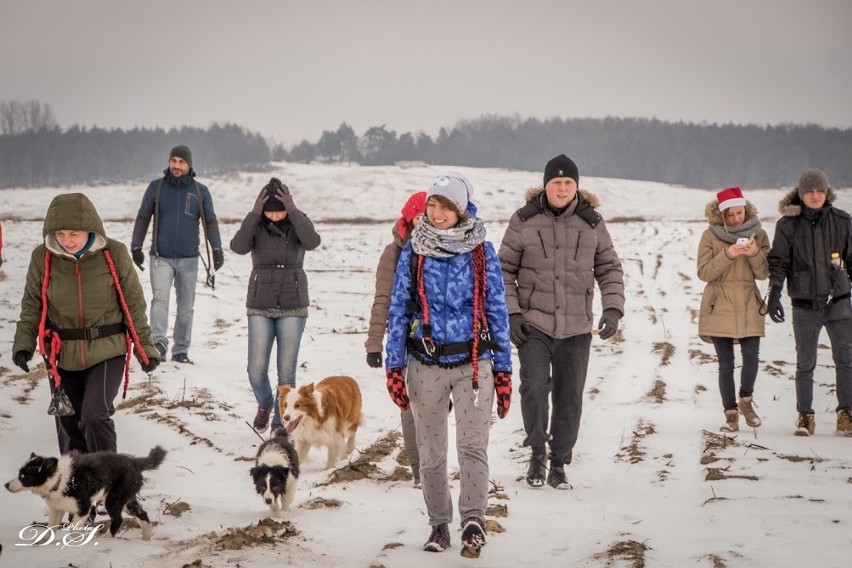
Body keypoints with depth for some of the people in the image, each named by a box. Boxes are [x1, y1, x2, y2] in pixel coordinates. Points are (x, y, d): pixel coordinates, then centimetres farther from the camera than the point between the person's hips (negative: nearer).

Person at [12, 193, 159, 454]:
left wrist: (145, 347, 0)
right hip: (62, 355, 3)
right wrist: (23, 343, -8)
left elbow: (133, 303, -1)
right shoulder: (43, 257, -6)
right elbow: (32, 304, 5)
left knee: (95, 415, -16)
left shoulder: (114, 254, -11)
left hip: (107, 352, -3)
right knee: (69, 423, 10)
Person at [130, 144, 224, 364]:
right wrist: (136, 247, 2)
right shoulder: (156, 187, 3)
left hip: (189, 258, 2)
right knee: (160, 298, -19)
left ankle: (181, 350, 14)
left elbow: (210, 221, 2)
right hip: (161, 257, -2)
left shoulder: (200, 191, 4)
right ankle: (158, 342, -29)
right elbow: (143, 218, 7)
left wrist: (217, 248, -10)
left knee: (186, 306, 6)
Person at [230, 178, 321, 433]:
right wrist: (255, 213, -24)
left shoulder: (298, 223, -1)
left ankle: (280, 426, 13)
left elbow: (312, 242, -23)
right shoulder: (256, 226, -2)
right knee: (256, 370, -3)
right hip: (260, 308, 1)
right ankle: (265, 404, 28)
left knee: (286, 373, 0)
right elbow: (238, 247, -21)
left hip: (293, 308, 0)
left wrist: (293, 211, -25)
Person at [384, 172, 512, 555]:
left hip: (473, 362, -1)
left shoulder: (482, 251, 1)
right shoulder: (413, 251, 2)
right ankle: (439, 524, 16)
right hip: (426, 365, 1)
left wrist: (503, 368, 1)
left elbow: (497, 309, 4)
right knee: (431, 452, 6)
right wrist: (394, 366, -1)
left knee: (472, 444, -15)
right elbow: (398, 309, 5)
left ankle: (473, 518, -17)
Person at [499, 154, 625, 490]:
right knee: (534, 386, -16)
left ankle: (559, 463, 19)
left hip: (576, 328, 2)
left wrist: (613, 307, -4)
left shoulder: (592, 223, 5)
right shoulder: (524, 221, 0)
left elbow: (609, 268, 11)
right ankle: (537, 452, 5)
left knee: (569, 397, 5)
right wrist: (511, 312, -6)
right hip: (533, 324, -2)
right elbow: (504, 270, 3)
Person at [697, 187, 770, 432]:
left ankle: (746, 400, 18)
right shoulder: (710, 236, 0)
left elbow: (764, 274, 1)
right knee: (725, 363, 0)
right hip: (719, 308, -1)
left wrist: (755, 254, -18)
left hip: (749, 306, 1)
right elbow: (704, 272, -6)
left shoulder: (758, 234, 4)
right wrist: (727, 254, -19)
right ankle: (731, 413, 10)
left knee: (751, 357, -8)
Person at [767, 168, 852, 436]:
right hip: (805, 305, -1)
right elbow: (778, 261, -1)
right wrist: (774, 294, -11)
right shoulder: (788, 224, -1)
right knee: (805, 364, 4)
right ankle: (805, 415, 14)